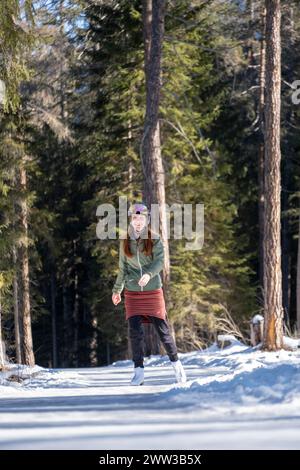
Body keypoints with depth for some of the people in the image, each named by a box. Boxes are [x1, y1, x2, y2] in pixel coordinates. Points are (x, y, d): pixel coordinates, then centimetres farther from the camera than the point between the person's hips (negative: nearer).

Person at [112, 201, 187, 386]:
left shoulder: (155, 240, -1)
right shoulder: (126, 242, 7)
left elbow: (160, 261, -13)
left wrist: (148, 274, -32)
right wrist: (117, 290, 20)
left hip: (153, 291, -2)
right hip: (133, 293, 2)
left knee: (163, 329, -1)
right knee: (135, 331, -9)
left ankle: (176, 364, 18)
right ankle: (139, 371, -2)